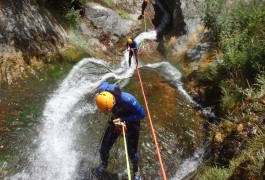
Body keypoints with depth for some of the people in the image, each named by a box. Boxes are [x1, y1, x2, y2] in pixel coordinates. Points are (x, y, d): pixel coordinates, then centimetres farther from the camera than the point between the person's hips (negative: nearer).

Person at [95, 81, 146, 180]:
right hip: (116, 120, 4)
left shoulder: (127, 99, -42)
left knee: (132, 152, 6)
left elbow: (142, 114, -27)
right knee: (104, 148, 7)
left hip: (131, 123, -4)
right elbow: (104, 83, -1)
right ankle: (104, 164, 43)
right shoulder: (103, 91, -28)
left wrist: (123, 119, -33)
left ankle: (136, 170, 41)